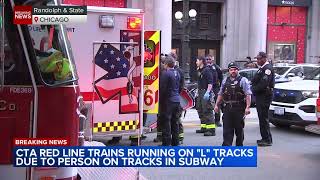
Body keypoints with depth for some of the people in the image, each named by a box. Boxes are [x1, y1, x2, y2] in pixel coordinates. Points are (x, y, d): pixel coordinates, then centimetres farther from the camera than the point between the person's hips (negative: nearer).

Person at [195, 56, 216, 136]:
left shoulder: (207, 70, -11)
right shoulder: (199, 70, 18)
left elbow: (210, 83, -18)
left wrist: (207, 92, -26)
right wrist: (198, 91, 24)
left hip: (206, 92, -10)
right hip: (200, 92, 10)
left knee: (207, 111, -13)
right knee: (200, 110, 14)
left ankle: (211, 130, -13)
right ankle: (204, 127, 23)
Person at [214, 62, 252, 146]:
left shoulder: (243, 80, -2)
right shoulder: (225, 81, 15)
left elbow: (248, 95, -9)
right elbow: (220, 94, 20)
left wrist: (247, 107, -18)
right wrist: (217, 105, 14)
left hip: (239, 108, -4)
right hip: (227, 108, 4)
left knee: (239, 129, 7)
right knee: (227, 129, -1)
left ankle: (239, 146, 19)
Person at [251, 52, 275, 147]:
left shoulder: (268, 68, -13)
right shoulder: (262, 68, 19)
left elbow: (264, 83, -21)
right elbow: (255, 81, 20)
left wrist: (254, 89, -13)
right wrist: (254, 89, 4)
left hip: (265, 96, -10)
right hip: (260, 96, 10)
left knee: (263, 118, -8)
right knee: (262, 117, 13)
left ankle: (268, 140, -4)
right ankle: (264, 138, 20)